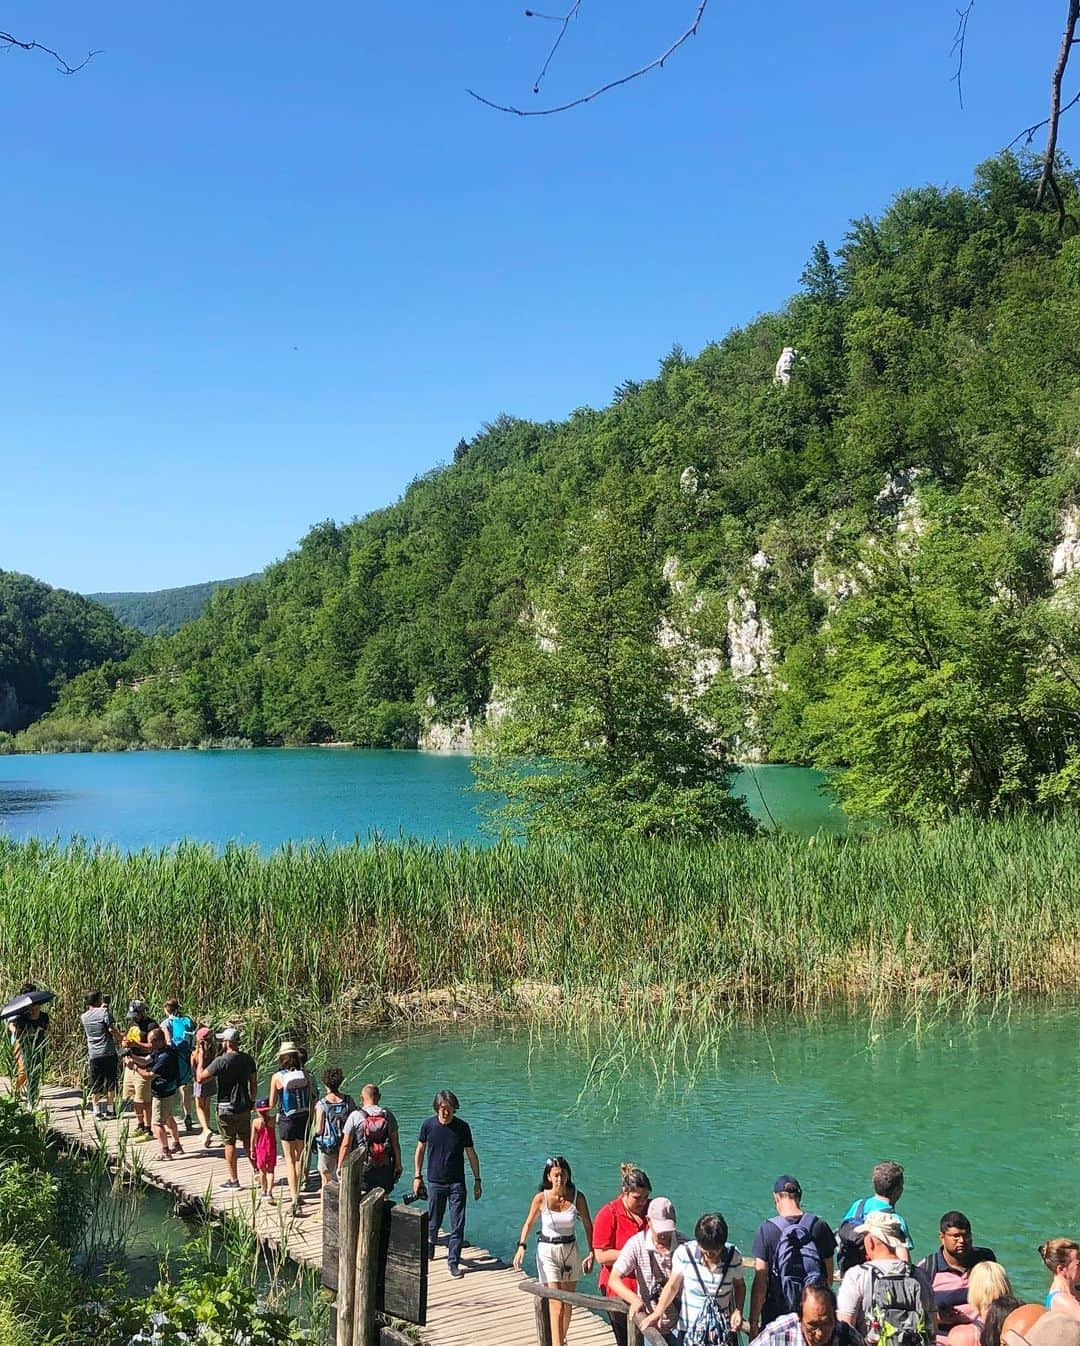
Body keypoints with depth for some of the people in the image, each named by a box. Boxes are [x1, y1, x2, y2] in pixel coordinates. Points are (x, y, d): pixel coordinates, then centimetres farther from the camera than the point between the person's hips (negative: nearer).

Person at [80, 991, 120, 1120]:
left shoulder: (83, 1017, 6)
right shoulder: (104, 1012, -8)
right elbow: (111, 1029, -13)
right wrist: (120, 1038, 1)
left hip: (93, 1055, 3)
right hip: (108, 1053, -3)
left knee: (95, 1085, 8)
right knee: (110, 1082, 8)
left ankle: (97, 1112, 3)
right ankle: (110, 1110, 12)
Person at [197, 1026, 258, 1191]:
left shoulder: (220, 1061, -17)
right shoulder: (248, 1059, 3)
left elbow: (200, 1078, -14)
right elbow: (254, 1083, 10)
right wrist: (252, 1101, 22)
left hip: (227, 1108, -5)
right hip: (245, 1107, 5)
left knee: (230, 1143, 3)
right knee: (247, 1141, 16)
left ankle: (233, 1180, 8)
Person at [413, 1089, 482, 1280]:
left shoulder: (462, 1127, -7)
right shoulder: (428, 1125, -6)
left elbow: (471, 1154, 2)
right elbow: (420, 1151, 8)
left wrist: (477, 1180, 3)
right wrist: (417, 1176, 6)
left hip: (457, 1183, -1)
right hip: (435, 1182, 1)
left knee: (457, 1225, -4)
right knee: (433, 1221, 13)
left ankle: (454, 1263, 5)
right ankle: (429, 1246, 42)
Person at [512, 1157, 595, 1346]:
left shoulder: (577, 1197, -9)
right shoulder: (541, 1198, -12)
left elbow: (588, 1225, 2)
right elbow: (528, 1224, 1)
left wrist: (591, 1253, -1)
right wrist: (521, 1246, -10)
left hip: (571, 1250, 3)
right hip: (547, 1251, -3)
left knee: (568, 1302, 12)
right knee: (556, 1304, -10)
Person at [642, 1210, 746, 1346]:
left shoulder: (734, 1257, -11)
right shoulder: (684, 1253, -16)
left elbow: (739, 1285, 7)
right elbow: (672, 1286, -5)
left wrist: (738, 1310, -9)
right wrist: (657, 1313, -17)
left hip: (724, 1330, 1)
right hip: (690, 1329, -1)